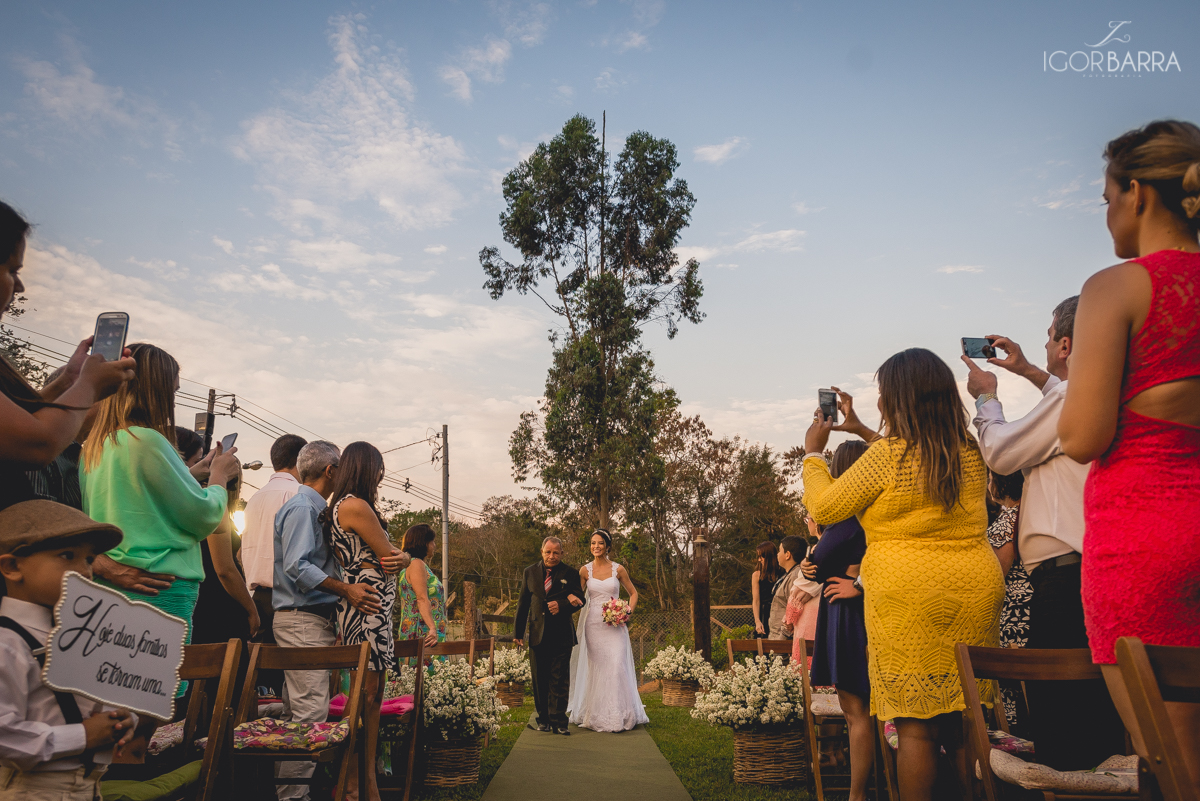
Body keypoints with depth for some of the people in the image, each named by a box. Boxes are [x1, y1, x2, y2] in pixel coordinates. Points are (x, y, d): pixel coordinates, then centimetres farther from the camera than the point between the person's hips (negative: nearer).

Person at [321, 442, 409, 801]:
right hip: (366, 607, -10)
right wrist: (402, 558, 12)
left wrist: (398, 556, -1)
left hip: (375, 610, 10)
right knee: (365, 693, -6)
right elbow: (389, 558, -9)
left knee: (373, 693, 12)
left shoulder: (340, 506, 19)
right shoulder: (356, 505, -12)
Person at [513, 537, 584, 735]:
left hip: (562, 635, -2)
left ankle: (557, 722, 6)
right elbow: (523, 603, 10)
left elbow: (579, 600, 0)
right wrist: (518, 631, 9)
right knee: (539, 680, 9)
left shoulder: (570, 574, 1)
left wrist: (561, 605, -19)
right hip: (538, 635, 2)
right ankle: (543, 719, 20)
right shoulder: (530, 572, 8)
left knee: (560, 681, -1)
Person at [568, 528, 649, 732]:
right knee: (595, 667, 3)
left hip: (615, 624, -1)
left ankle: (620, 714, 3)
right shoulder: (585, 570, 3)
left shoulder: (618, 569, 2)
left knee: (617, 665, -8)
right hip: (593, 623, 1)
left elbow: (633, 593, 11)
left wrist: (628, 612, -3)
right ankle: (596, 714, 14)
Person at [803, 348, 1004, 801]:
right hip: (976, 594, 6)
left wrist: (813, 452, 10)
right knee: (964, 723, 14)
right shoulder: (970, 453, 7)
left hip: (908, 600, -6)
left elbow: (823, 508, -4)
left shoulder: (887, 455, -12)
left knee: (915, 726, 2)